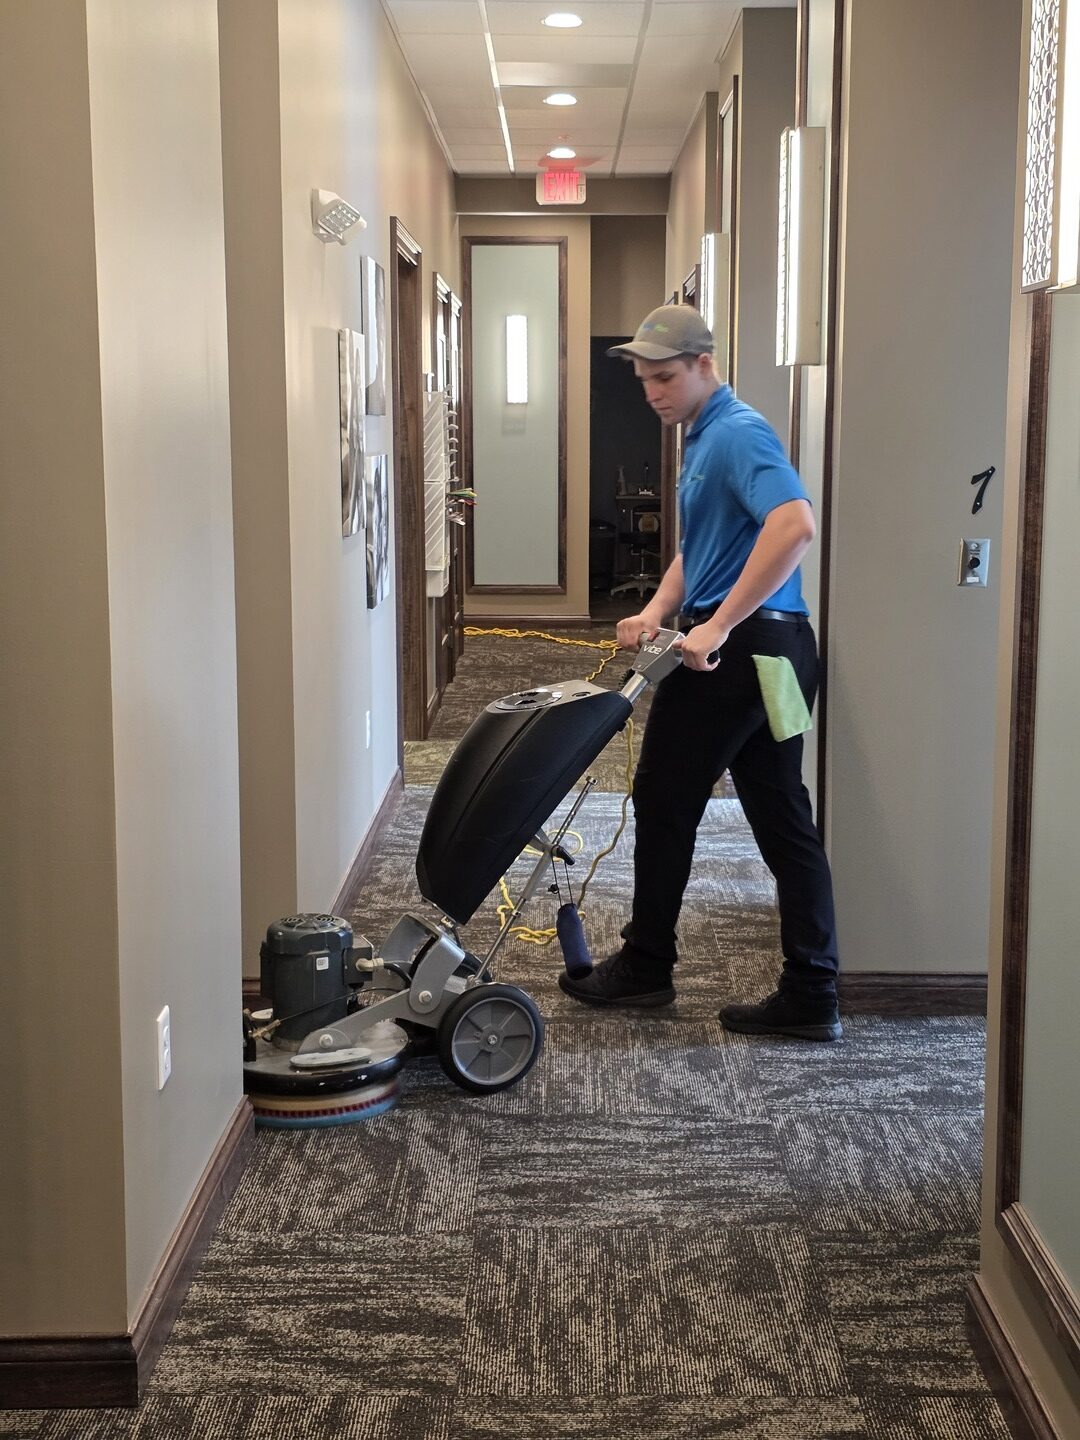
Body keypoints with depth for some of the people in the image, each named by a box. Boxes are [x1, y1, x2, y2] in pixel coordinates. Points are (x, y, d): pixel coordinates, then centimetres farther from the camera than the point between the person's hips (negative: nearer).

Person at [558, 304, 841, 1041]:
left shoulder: (738, 433, -14)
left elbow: (795, 526, -29)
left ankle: (646, 966, 21)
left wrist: (716, 626, -28)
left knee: (666, 803, 6)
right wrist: (656, 611, 3)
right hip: (776, 648, 10)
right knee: (784, 819, 7)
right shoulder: (706, 437, 19)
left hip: (735, 650, -10)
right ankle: (811, 997, 9)